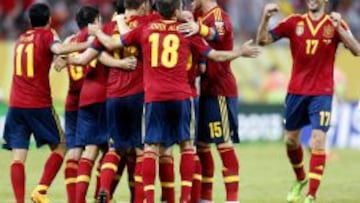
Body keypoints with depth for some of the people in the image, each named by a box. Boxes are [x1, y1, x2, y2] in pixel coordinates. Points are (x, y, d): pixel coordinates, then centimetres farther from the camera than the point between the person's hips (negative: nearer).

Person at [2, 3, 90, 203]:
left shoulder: (22, 38, 17)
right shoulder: (47, 34, -2)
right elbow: (58, 49, -23)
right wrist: (88, 44, -24)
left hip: (16, 104, 5)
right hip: (39, 104, -5)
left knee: (18, 155, 0)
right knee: (60, 146, 11)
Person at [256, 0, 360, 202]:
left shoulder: (335, 24, -2)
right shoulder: (294, 22, 2)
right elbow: (263, 40, 0)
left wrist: (338, 27, -27)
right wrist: (266, 18, -18)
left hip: (322, 93, -3)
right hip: (296, 91, 3)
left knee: (318, 142, -13)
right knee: (291, 140, 14)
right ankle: (300, 179, 41)